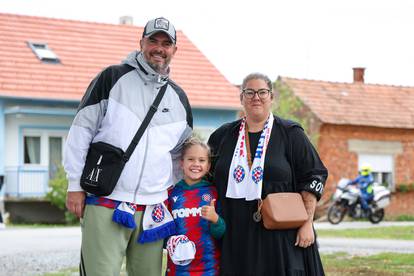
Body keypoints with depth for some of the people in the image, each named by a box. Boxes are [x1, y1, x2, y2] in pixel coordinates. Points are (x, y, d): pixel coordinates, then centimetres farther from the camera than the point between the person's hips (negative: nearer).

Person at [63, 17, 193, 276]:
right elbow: (81, 130, 0)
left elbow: (180, 153, 26)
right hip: (105, 204, -4)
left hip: (153, 210, 4)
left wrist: (171, 194, 19)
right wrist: (76, 185, -3)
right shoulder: (113, 78, 1)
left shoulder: (178, 97, 15)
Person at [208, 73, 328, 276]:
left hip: (280, 235, -3)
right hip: (235, 238, 3)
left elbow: (314, 176, -1)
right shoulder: (223, 136, 12)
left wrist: (307, 223, -7)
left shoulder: (290, 134, 2)